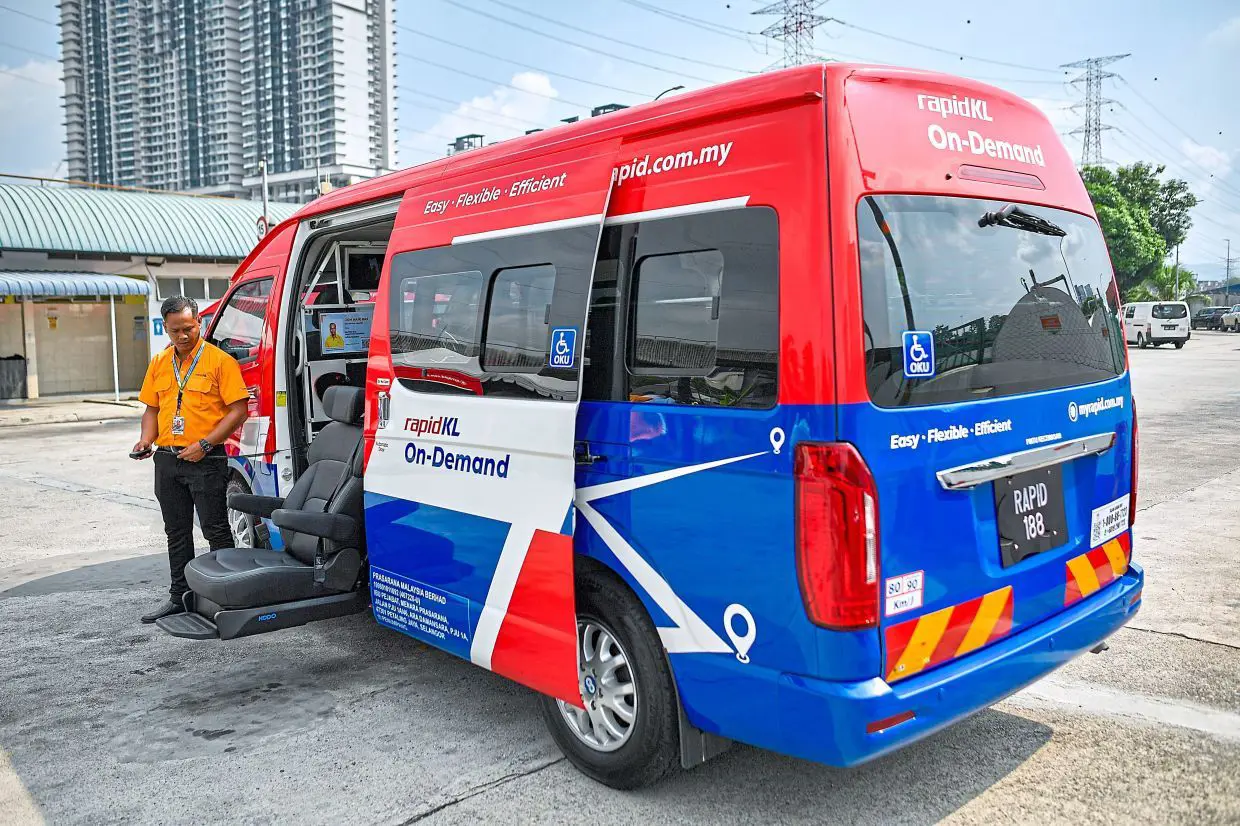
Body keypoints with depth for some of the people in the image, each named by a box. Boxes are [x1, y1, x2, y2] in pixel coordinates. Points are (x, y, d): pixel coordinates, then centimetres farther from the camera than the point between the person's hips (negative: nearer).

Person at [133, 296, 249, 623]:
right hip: (166, 459, 6)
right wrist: (146, 438, 1)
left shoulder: (220, 361, -8)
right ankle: (179, 596, 25)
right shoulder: (159, 364, 12)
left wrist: (205, 444, -17)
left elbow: (238, 410, -11)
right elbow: (151, 408, 20)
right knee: (176, 532, 14)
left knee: (215, 530, -1)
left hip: (205, 460, -6)